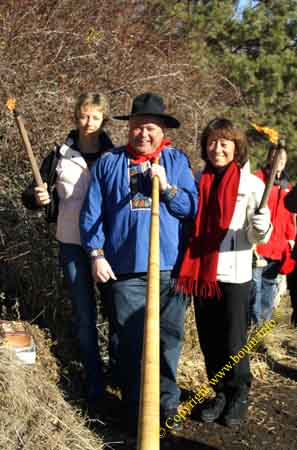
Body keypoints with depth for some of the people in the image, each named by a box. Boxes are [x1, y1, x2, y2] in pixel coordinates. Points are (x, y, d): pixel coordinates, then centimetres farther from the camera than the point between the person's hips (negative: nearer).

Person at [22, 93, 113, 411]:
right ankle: (94, 382, 21)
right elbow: (31, 196, 6)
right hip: (73, 244, 1)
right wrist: (36, 197, -17)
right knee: (84, 315, 7)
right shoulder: (60, 156, 2)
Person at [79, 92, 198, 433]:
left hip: (169, 267, 1)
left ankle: (166, 400, 26)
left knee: (169, 337, 9)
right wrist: (97, 255, -4)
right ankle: (134, 406, 19)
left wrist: (166, 187, -12)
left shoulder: (176, 161, 8)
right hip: (124, 268, 0)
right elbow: (91, 213, 5)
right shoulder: (108, 163, 8)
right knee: (131, 340, 4)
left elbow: (191, 208, 2)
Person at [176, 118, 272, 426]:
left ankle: (238, 396, 24)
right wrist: (187, 267, 5)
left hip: (234, 274, -4)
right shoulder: (199, 180, 7)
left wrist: (262, 227, -28)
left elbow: (258, 237, -5)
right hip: (200, 272, 4)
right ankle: (219, 393, 30)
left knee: (233, 342, 3)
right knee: (208, 338, 12)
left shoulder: (251, 184, -5)